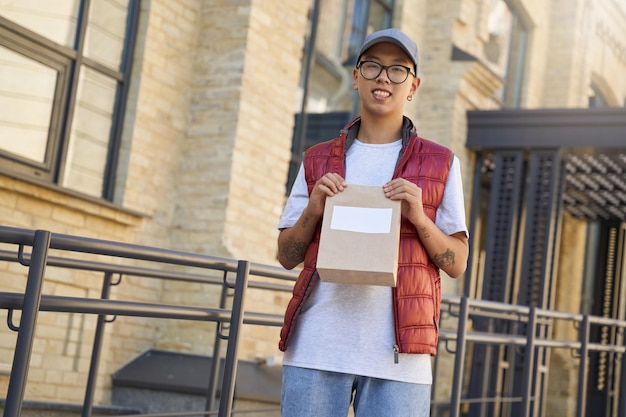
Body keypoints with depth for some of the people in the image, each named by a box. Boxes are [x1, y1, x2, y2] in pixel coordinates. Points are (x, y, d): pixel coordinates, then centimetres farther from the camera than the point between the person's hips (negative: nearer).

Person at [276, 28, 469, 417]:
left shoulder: (441, 164, 9)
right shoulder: (318, 160, 14)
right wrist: (314, 209, -5)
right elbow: (287, 256, 13)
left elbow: (458, 263, 7)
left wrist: (418, 217, -10)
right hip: (316, 346, 1)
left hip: (397, 356, -1)